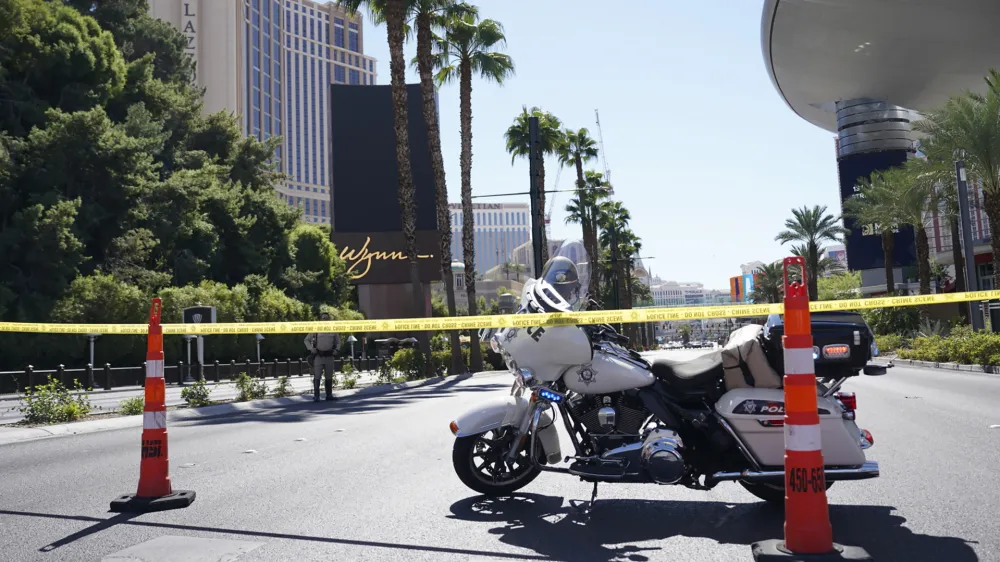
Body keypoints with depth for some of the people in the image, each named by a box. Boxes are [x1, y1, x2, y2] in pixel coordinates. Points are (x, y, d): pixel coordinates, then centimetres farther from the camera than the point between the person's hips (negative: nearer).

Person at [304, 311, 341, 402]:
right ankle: (316, 396, -5)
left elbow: (338, 342, 20)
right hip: (318, 356, -3)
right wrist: (311, 349, -6)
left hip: (329, 356, 3)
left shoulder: (333, 330, 8)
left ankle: (329, 395, 16)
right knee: (317, 376, -7)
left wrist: (336, 350, 2)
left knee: (329, 377, 8)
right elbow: (307, 340, 8)